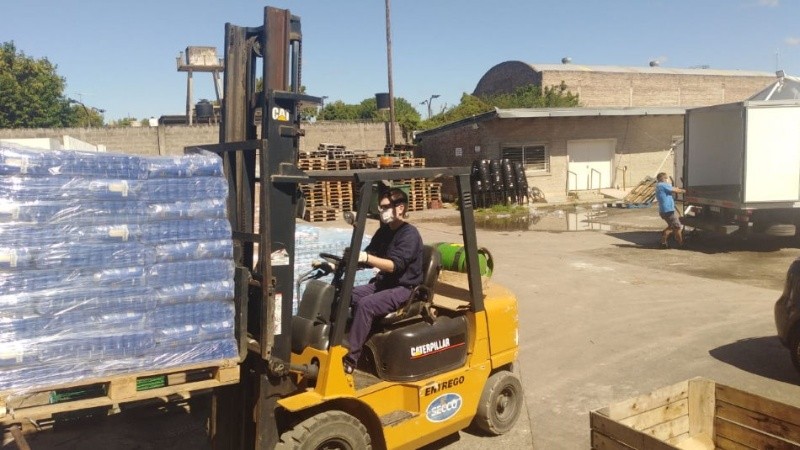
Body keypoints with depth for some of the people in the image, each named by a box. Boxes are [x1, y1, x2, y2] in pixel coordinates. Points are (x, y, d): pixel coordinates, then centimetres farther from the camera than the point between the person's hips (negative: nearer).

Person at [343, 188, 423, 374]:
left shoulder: (410, 234, -15)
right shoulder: (384, 231, 11)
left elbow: (394, 265, -25)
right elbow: (369, 257, 14)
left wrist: (366, 257, -37)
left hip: (404, 289, -8)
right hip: (382, 283, 9)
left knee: (365, 304, -30)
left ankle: (350, 358, -26)